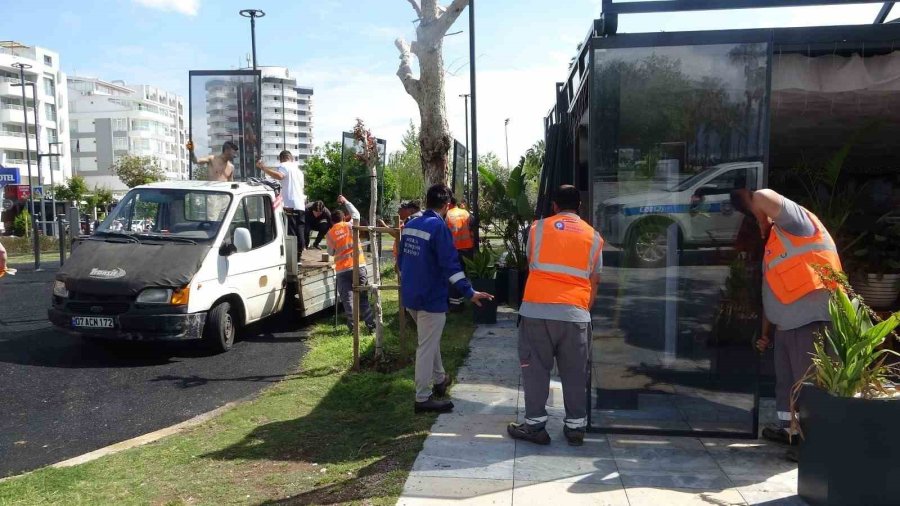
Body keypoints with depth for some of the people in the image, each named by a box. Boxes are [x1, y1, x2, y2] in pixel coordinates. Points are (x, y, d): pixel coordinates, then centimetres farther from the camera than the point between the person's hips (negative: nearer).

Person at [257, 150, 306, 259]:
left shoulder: (284, 166, -1)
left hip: (290, 205, -8)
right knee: (300, 232, 11)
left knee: (291, 233, -10)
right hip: (301, 206, 8)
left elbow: (279, 176, -23)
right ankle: (298, 255, 17)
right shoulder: (298, 170, 25)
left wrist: (263, 167, -19)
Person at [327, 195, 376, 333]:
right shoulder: (349, 226, 3)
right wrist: (346, 201, 30)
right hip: (358, 266, 1)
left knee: (348, 299, 2)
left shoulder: (329, 234, 3)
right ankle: (371, 325, 7)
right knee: (363, 297, 8)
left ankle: (353, 326, -1)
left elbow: (331, 252, 13)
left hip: (342, 270, -1)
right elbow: (356, 214, 22)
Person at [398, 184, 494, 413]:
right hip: (431, 297, -8)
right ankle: (423, 398, 8)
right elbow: (450, 264, -24)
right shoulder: (438, 226, -17)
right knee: (427, 347, 1)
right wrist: (470, 292, -24)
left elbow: (401, 260, 16)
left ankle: (439, 379, 41)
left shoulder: (410, 225, 7)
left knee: (430, 341, 25)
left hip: (411, 295, 8)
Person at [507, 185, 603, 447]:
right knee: (575, 373, 11)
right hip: (575, 312, 1)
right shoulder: (593, 236, 12)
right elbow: (594, 281, 16)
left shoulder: (538, 228, 9)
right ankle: (575, 427, 18)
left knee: (536, 368, 7)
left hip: (536, 308, -1)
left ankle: (535, 425, 11)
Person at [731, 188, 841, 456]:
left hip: (812, 321, -10)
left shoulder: (797, 224, -7)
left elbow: (764, 197, -28)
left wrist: (746, 197, -5)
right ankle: (787, 428, 35)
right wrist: (766, 332, 21)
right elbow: (771, 292, 21)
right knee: (785, 379, 20)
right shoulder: (773, 243, 20)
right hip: (786, 325, 10)